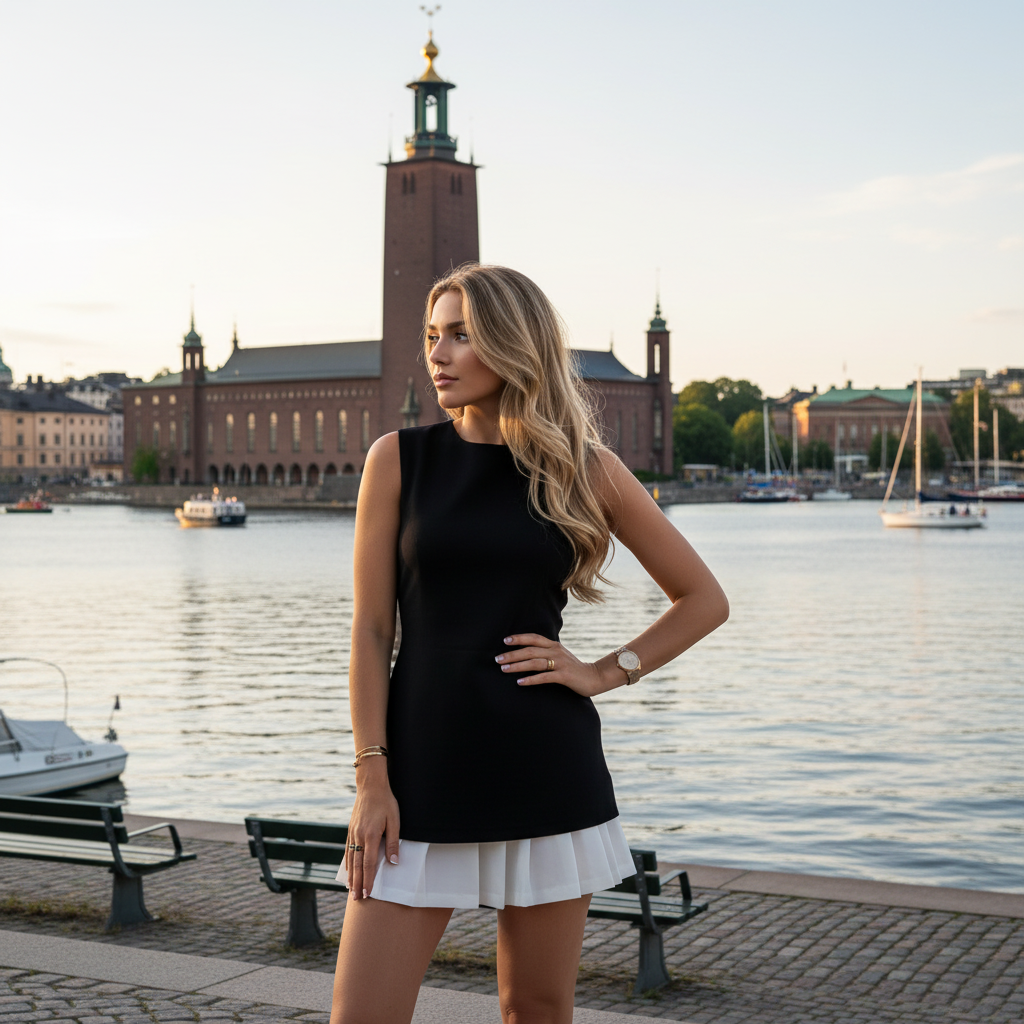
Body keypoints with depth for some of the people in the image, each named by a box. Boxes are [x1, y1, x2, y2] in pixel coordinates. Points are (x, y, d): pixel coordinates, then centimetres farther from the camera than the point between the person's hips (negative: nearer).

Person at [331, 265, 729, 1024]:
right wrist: (373, 777, -7)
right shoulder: (398, 461, 1)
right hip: (425, 776, 0)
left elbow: (704, 600, 10)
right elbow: (371, 630, 0)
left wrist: (603, 673, -1)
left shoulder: (586, 469, 2)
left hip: (548, 774, 1)